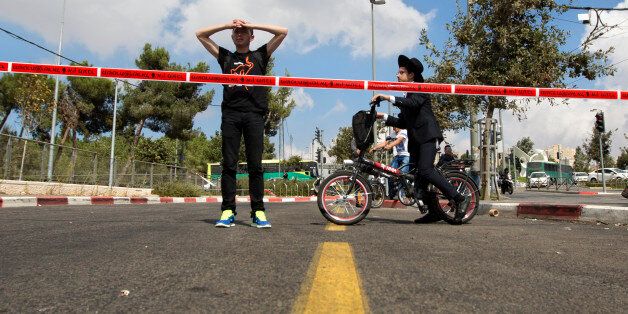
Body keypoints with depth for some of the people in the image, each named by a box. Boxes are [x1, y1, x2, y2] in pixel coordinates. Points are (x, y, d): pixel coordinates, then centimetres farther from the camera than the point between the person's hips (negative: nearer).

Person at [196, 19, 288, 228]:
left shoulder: (260, 55, 21)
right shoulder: (225, 57, 25)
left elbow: (283, 32, 16)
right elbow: (200, 34, 25)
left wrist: (251, 25, 16)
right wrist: (229, 24, 18)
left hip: (254, 114, -1)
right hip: (230, 114, 1)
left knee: (255, 165, -5)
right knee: (229, 164, -5)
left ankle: (258, 211, -5)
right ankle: (228, 211, -4)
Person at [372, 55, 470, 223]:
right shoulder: (407, 96, 26)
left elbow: (413, 103, -21)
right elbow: (402, 122, 20)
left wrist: (388, 98, -24)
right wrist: (384, 116, 9)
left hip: (428, 135, -9)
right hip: (415, 139, 9)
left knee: (425, 170, -22)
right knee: (417, 173, 1)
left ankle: (459, 198, -15)